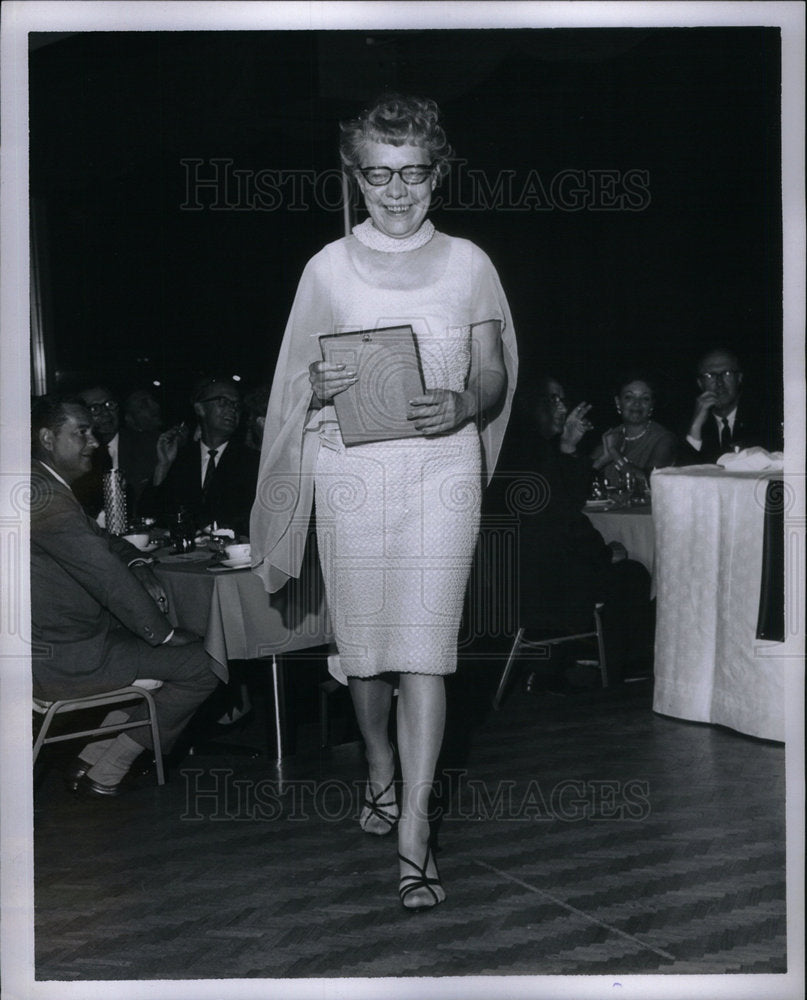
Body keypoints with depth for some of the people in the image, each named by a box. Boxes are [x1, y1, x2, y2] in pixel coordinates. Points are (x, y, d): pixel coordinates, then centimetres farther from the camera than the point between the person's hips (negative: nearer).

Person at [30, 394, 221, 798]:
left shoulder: (49, 488, 13)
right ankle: (104, 773, 3)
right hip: (60, 661, -11)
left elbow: (100, 539, 24)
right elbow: (107, 576, -21)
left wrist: (138, 565, 3)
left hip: (53, 641, 11)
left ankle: (93, 757, 18)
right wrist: (163, 633, -11)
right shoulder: (44, 496, -21)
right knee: (203, 665, -8)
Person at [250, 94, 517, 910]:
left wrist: (463, 405, -15)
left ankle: (413, 828, -5)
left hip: (441, 468, -1)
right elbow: (300, 389, 9)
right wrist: (319, 389, -14)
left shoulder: (467, 264, 5)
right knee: (363, 637, 11)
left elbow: (495, 378, 7)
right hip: (351, 469, 1)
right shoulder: (328, 269, 5)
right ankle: (379, 771, 36)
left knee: (424, 644, -8)